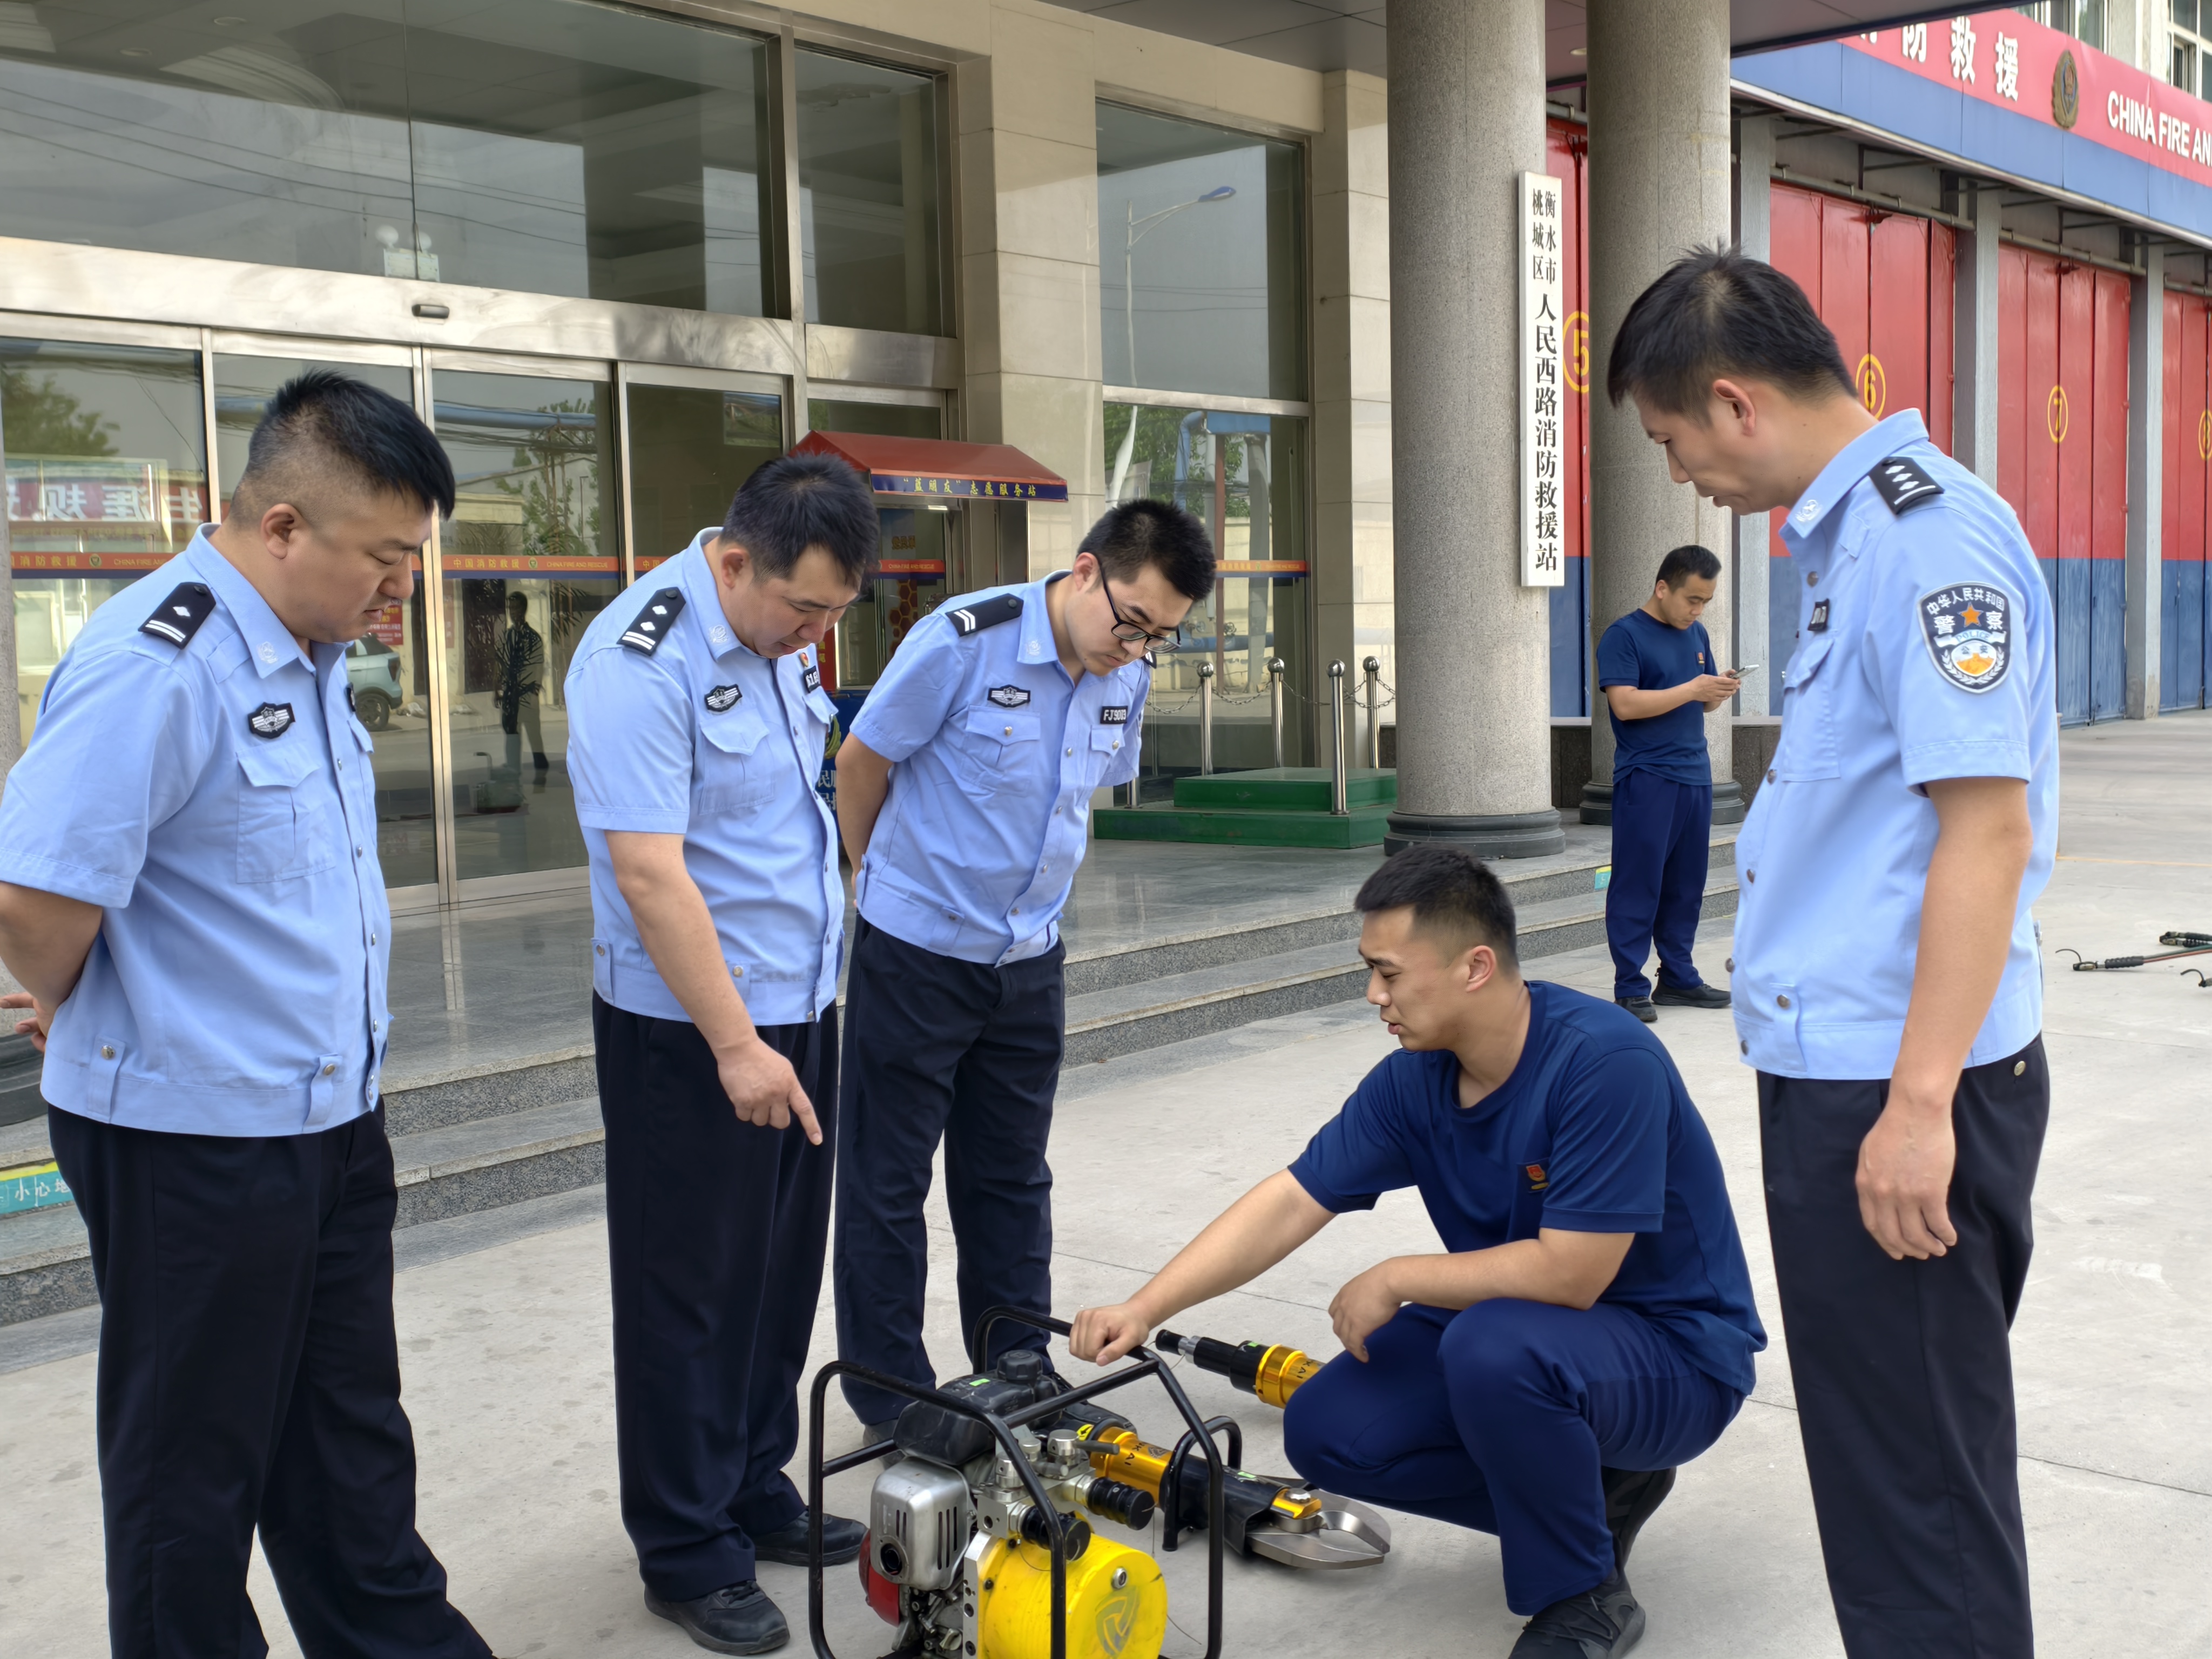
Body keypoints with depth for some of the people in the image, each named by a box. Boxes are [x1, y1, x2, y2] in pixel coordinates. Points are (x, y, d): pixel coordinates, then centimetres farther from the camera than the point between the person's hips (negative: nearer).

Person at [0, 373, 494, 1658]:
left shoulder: (311, 655, 7)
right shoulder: (154, 667, -23)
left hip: (332, 1116, 9)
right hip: (193, 1143, -9)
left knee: (351, 1433, 22)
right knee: (195, 1462, 10)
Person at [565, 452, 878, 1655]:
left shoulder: (780, 637, 6)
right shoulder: (639, 663, -21)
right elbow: (649, 873, -25)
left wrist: (790, 1021, 16)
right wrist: (735, 1045, -23)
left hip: (798, 1011, 8)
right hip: (690, 1033, -8)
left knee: (781, 1278, 17)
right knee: (693, 1296, 3)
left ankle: (756, 1494, 32)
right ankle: (686, 1555, 16)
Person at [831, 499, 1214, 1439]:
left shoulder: (1126, 679, -1)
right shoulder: (963, 642, -20)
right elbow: (861, 762, -9)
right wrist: (887, 879, 6)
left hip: (1027, 962, 6)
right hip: (915, 952, -6)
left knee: (1010, 1180, 16)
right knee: (886, 1185, 4)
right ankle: (893, 1406, 16)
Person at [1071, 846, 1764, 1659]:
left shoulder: (1605, 1062, -29)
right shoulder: (1414, 1080, -6)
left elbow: (1569, 1273, -30)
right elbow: (1290, 1202, -4)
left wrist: (1396, 1281, -18)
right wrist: (1145, 1309, -13)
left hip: (1676, 1354, -7)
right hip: (1517, 1331, 7)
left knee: (1492, 1347, -36)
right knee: (1328, 1432, -5)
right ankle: (1594, 1493, 10)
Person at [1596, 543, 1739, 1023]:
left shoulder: (1696, 635, 15)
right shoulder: (1624, 636, -6)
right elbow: (1625, 704, -16)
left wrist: (1720, 692, -2)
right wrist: (1693, 689, -18)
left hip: (1694, 776, 7)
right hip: (1646, 780, -7)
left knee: (1686, 884, 9)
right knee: (1638, 884, -4)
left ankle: (1678, 977, 18)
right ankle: (1630, 988, 0)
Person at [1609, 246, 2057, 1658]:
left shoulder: (1931, 534, -16)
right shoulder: (1854, 532, 14)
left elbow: (1987, 824, -23)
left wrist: (1920, 1104, -24)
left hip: (1902, 1090, -10)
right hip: (1845, 1067, 10)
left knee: (1918, 1477, 2)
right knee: (1883, 1450, 20)